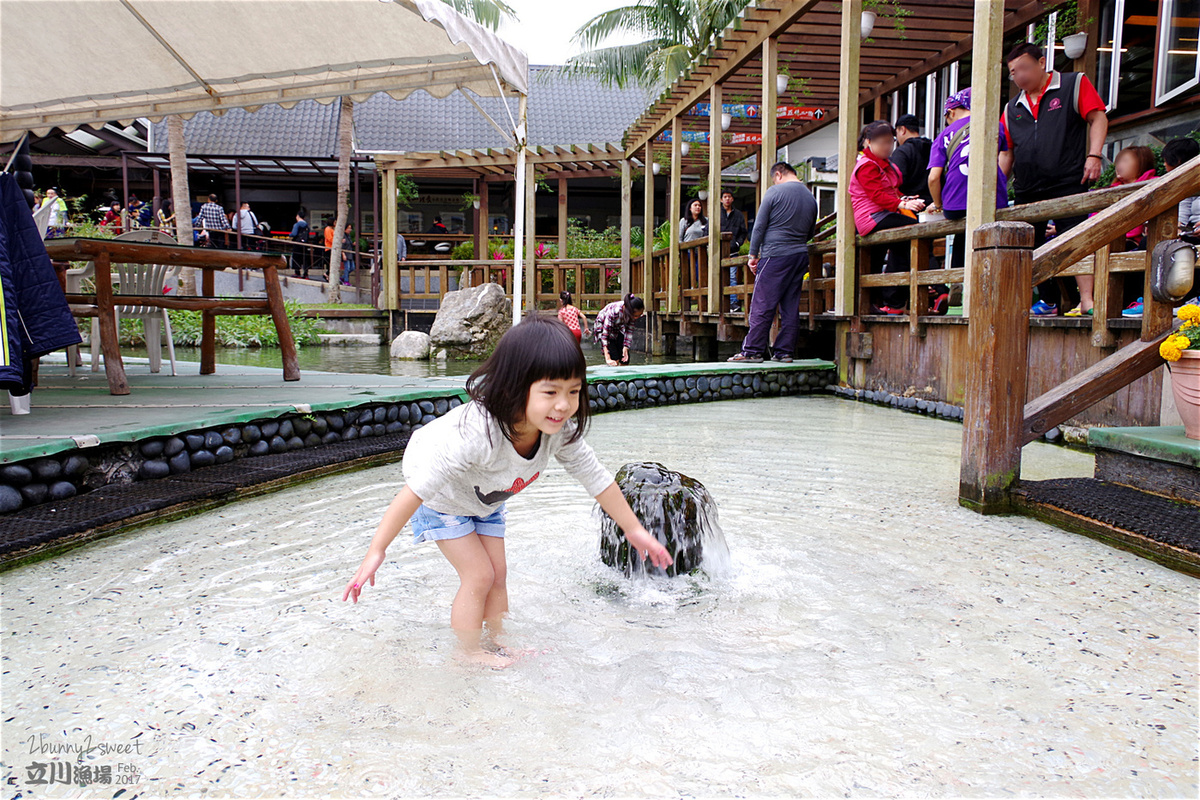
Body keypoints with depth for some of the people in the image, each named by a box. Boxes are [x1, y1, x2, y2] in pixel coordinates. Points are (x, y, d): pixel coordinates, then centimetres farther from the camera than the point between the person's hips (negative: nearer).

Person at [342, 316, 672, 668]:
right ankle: (470, 653, 12)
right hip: (442, 497, -6)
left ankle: (496, 643, 25)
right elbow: (417, 489, -43)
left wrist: (635, 530, -4)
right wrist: (376, 551, -40)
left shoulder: (562, 431, -28)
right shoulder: (476, 431, -47)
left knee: (498, 573, 6)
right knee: (478, 576, -8)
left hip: (486, 500, 6)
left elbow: (596, 478, -13)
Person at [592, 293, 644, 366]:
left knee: (625, 360, -5)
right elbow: (605, 334, -39)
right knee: (615, 360, -19)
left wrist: (625, 348, -21)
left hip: (619, 329, 5)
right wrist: (608, 359, -45)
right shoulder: (614, 311, -40)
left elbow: (629, 330, -10)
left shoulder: (635, 313, -24)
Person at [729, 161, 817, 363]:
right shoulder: (811, 197, 13)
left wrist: (753, 254, 2)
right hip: (800, 255, 6)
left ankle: (753, 351, -4)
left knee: (762, 306, -4)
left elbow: (759, 226, -4)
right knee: (791, 308, 7)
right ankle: (784, 351, 8)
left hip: (775, 255, -6)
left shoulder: (774, 192, -4)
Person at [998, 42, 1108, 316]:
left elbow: (1098, 118, 0)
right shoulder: (1013, 108, 19)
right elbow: (1007, 152, 20)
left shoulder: (1075, 84, 6)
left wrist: (1094, 155, -14)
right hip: (1027, 189, 6)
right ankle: (1049, 302, 17)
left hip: (1068, 183, -5)